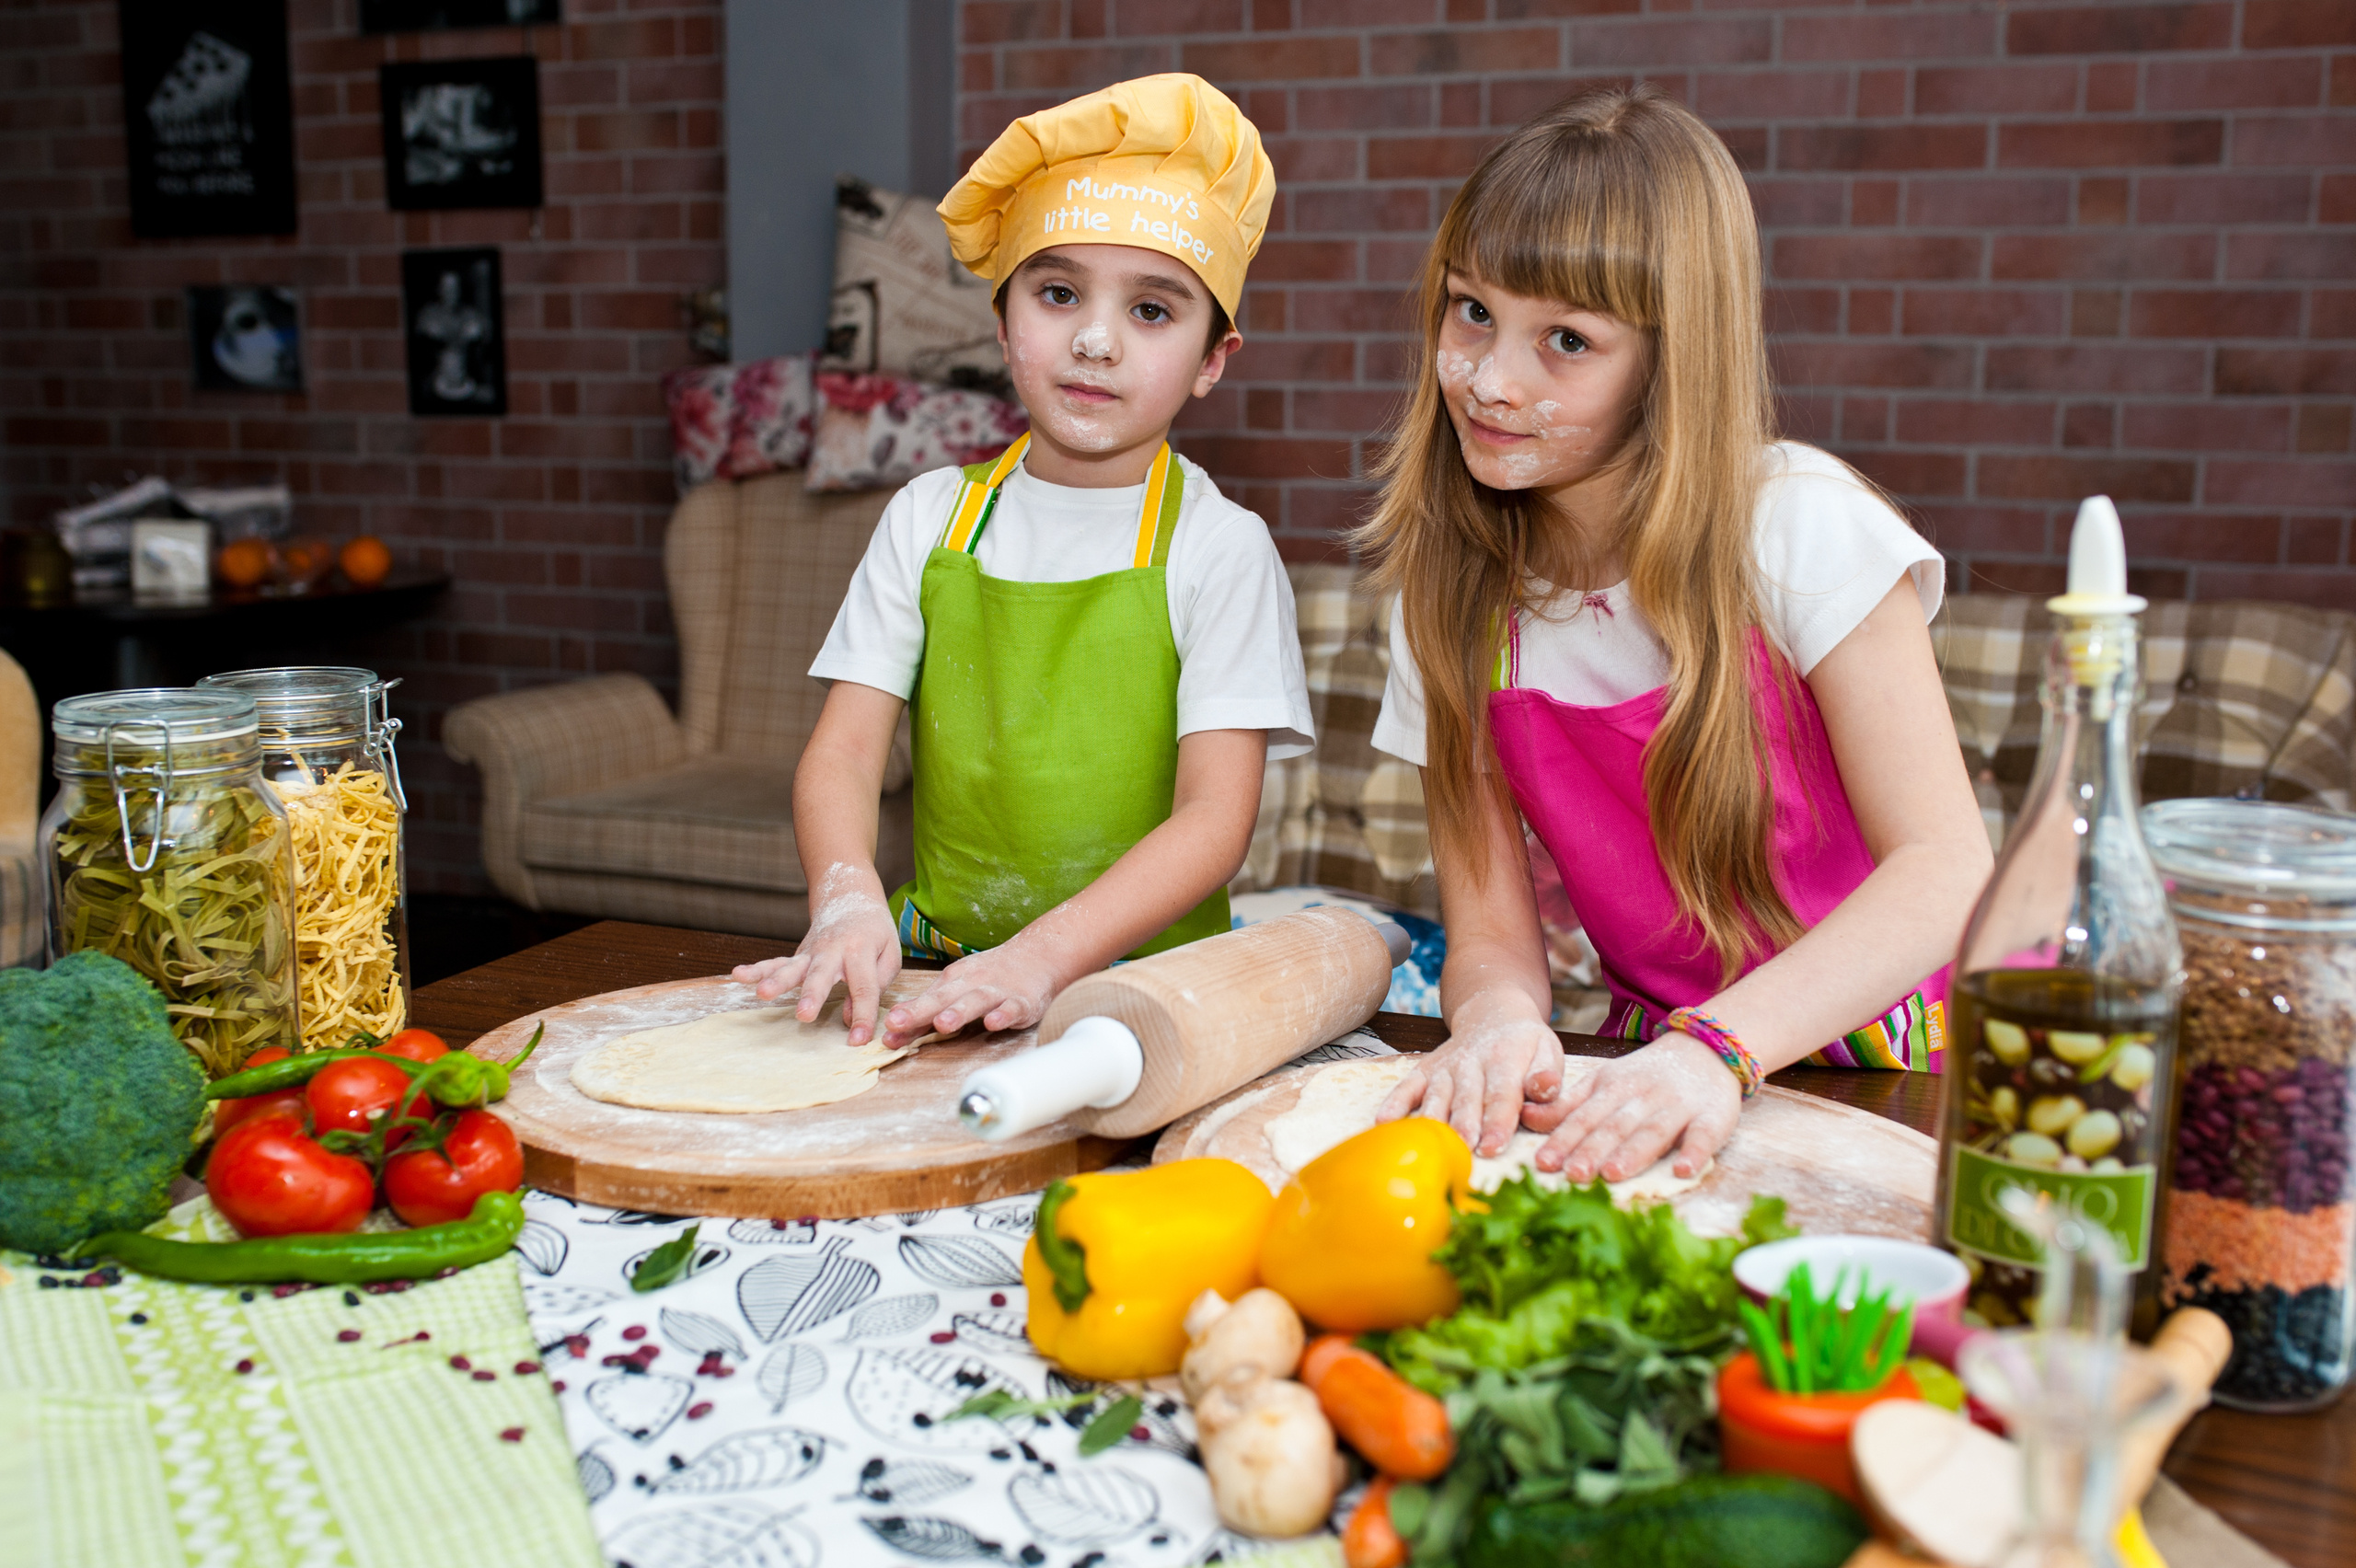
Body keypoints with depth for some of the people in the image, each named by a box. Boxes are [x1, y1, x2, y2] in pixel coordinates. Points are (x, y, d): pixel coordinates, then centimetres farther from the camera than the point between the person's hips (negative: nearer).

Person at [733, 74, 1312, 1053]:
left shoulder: (1219, 547, -3)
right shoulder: (931, 518, 7)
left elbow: (1216, 819, -9)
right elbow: (843, 751, 2)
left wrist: (1045, 955, -23)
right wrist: (847, 900, -19)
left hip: (1145, 984, -1)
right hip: (937, 979, 2)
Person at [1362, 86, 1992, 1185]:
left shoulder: (1797, 527, -12)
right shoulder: (1451, 608, -2)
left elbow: (1946, 868, -18)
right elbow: (1491, 931, -3)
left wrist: (1719, 1047, -32)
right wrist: (1499, 1019, -27)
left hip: (1896, 1061, -4)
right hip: (1660, 1062, 5)